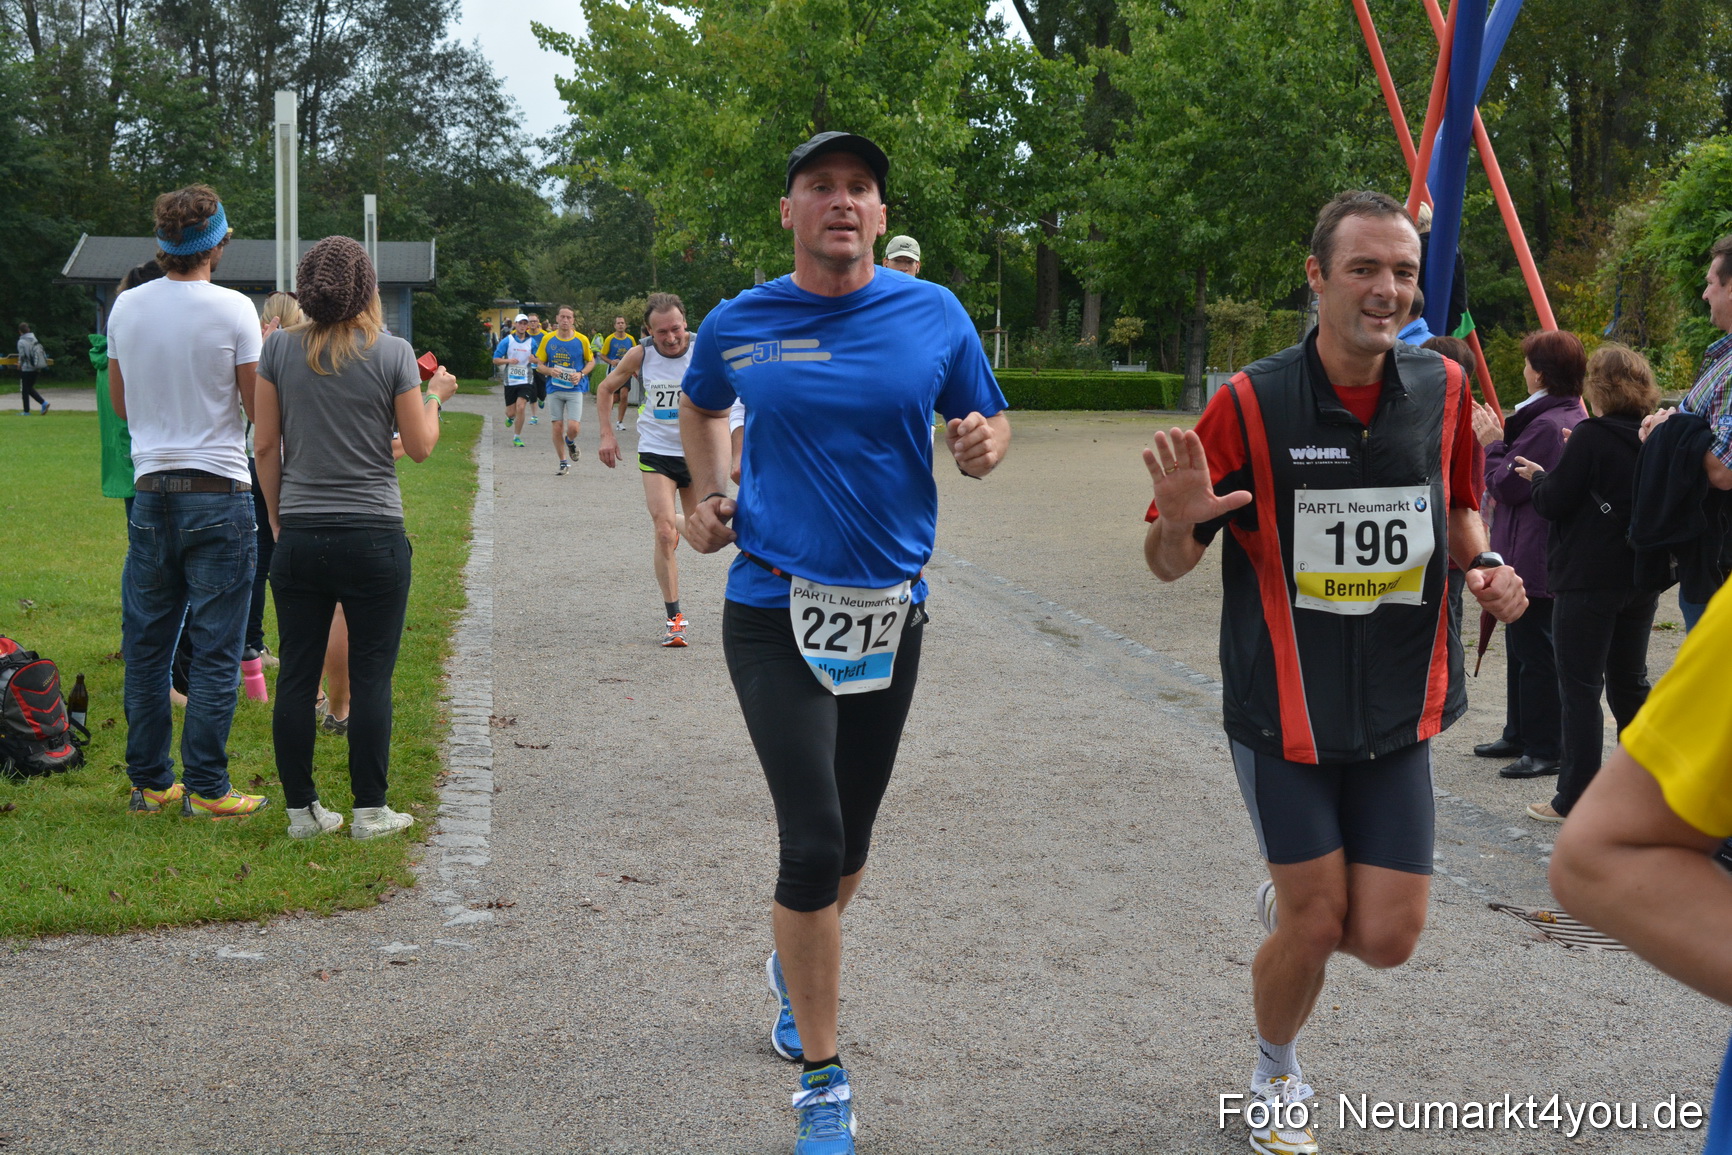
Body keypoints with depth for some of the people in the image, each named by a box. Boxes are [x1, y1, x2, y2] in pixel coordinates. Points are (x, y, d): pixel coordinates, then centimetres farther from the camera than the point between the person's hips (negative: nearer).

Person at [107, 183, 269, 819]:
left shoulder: (125, 307, 5)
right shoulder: (232, 309, -10)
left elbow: (121, 406, 15)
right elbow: (261, 409, -7)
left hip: (150, 492, 5)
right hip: (219, 493, -5)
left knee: (146, 646, 12)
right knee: (214, 649, 1)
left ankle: (149, 782, 18)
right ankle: (205, 788, 4)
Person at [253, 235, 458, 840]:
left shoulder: (279, 349, 1)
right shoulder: (393, 353, -5)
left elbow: (266, 446, 4)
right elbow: (420, 447, -1)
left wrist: (279, 519, 15)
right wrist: (435, 396, 18)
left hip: (299, 536, 3)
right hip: (374, 537, -2)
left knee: (297, 676, 8)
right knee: (371, 677, 4)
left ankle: (301, 809, 14)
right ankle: (370, 810, 8)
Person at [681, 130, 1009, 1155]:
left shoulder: (934, 314, -2)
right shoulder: (737, 325, -1)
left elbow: (989, 422, 8)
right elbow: (702, 408, 20)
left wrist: (985, 443, -16)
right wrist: (713, 497, 4)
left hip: (890, 610, 2)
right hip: (776, 611, -2)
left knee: (850, 839, 16)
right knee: (814, 841, -12)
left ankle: (797, 967, 49)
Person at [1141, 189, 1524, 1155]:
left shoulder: (1444, 388, 0)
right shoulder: (1253, 403, -11)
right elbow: (1169, 565, -6)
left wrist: (1483, 563, -4)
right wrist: (1181, 522, -30)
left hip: (1399, 711, 3)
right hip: (1284, 709, -3)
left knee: (1387, 938, 1)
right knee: (1315, 926, 1)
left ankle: (1291, 901, 37)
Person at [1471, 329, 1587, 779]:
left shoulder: (1546, 425, -21)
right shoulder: (1575, 418, 12)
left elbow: (1506, 485, -19)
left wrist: (1492, 443, -5)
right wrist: (1503, 438, 10)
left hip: (1533, 559, -11)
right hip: (1548, 554, 11)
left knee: (1535, 653, -5)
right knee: (1523, 648, 19)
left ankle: (1546, 750, 0)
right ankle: (1519, 736, 29)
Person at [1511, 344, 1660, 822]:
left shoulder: (1590, 437, -15)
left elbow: (1553, 503, -14)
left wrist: (1538, 476, 7)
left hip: (1587, 580, -7)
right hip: (1642, 578, 7)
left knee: (1581, 690, -2)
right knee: (1629, 682, 17)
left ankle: (1574, 800, 0)